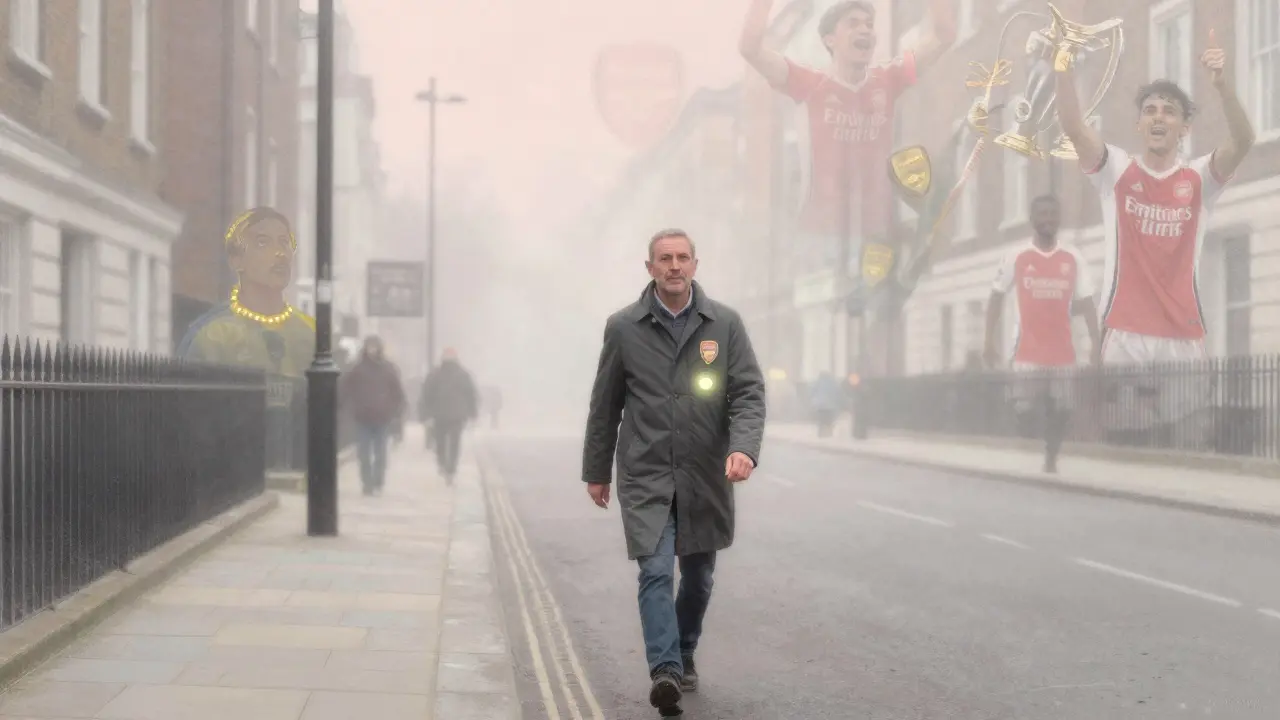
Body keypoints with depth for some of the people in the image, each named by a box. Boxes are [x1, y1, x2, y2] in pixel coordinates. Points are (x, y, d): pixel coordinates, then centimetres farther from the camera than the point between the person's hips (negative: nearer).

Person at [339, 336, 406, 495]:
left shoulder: (389, 368, 1)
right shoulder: (357, 368, 0)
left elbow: (398, 393, 2)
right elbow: (344, 389, -2)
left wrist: (396, 415, -3)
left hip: (382, 418, 0)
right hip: (363, 418, 0)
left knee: (380, 454, 3)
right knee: (364, 455, 1)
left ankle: (378, 485, 11)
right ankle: (367, 484, 8)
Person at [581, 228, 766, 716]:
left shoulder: (725, 324, 0)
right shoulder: (623, 327, 0)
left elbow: (749, 393, -4)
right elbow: (605, 405, 7)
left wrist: (744, 448, -21)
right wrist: (596, 471, 11)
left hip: (705, 477, 2)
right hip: (645, 476, -2)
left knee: (698, 576, 14)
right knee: (656, 572, -15)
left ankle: (684, 657, 35)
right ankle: (664, 671, -22)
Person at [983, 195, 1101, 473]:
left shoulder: (1073, 258, 3)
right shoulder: (1017, 258, 0)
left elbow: (1086, 302, 3)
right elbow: (996, 298, 6)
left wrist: (1096, 341, -7)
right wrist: (989, 342, 1)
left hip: (1062, 350, 1)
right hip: (1028, 350, -1)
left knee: (1061, 409, 1)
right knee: (1025, 411, -6)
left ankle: (1051, 457, 18)